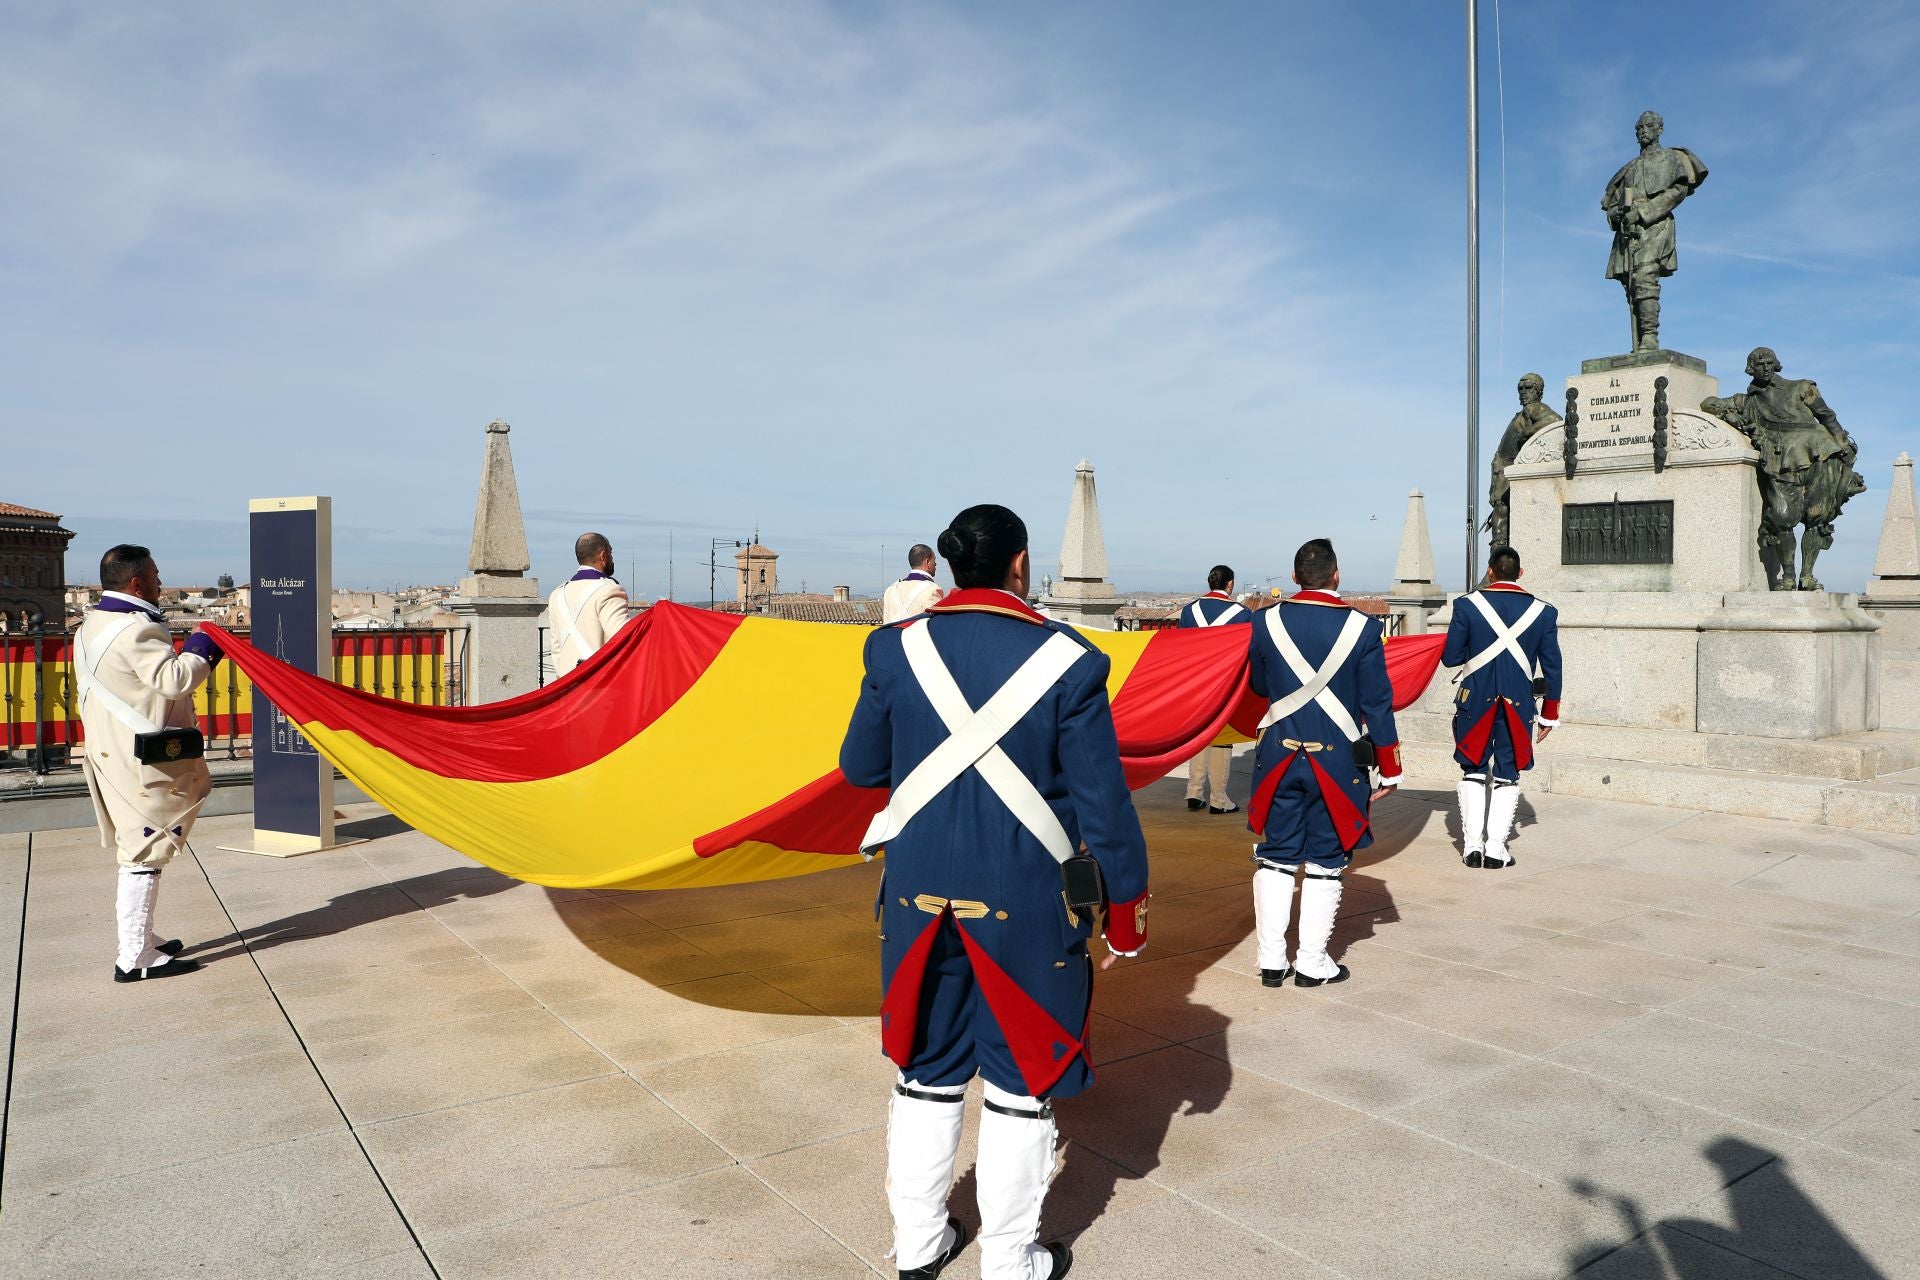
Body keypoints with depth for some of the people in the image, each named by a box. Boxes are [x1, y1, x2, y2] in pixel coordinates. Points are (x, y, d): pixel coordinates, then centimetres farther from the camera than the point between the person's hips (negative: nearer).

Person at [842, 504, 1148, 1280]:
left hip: (920, 896, 3)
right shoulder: (1067, 660, -12)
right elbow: (1103, 801, -9)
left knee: (927, 1073, 19)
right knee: (1021, 1081, 14)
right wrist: (1127, 907, 3)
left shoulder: (897, 648, -5)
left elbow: (859, 768, 5)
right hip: (1028, 904, -3)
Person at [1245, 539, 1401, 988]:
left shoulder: (1267, 621, -3)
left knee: (1275, 857, 11)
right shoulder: (1363, 627, -8)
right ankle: (1312, 964, 15)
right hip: (1337, 760, -2)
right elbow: (1377, 704, -5)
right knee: (1324, 862, 8)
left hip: (1279, 757, 2)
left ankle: (1272, 960, 15)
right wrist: (1390, 770, 3)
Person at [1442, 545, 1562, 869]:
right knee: (1507, 776, 9)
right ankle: (1496, 849, 7)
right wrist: (1549, 715, 12)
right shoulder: (1543, 612, 0)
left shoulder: (1467, 605, -6)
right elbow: (1552, 669, 3)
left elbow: (1450, 658, -3)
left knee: (1474, 772, 12)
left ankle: (1472, 845, 9)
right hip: (1518, 707, 1)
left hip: (1475, 703, 0)